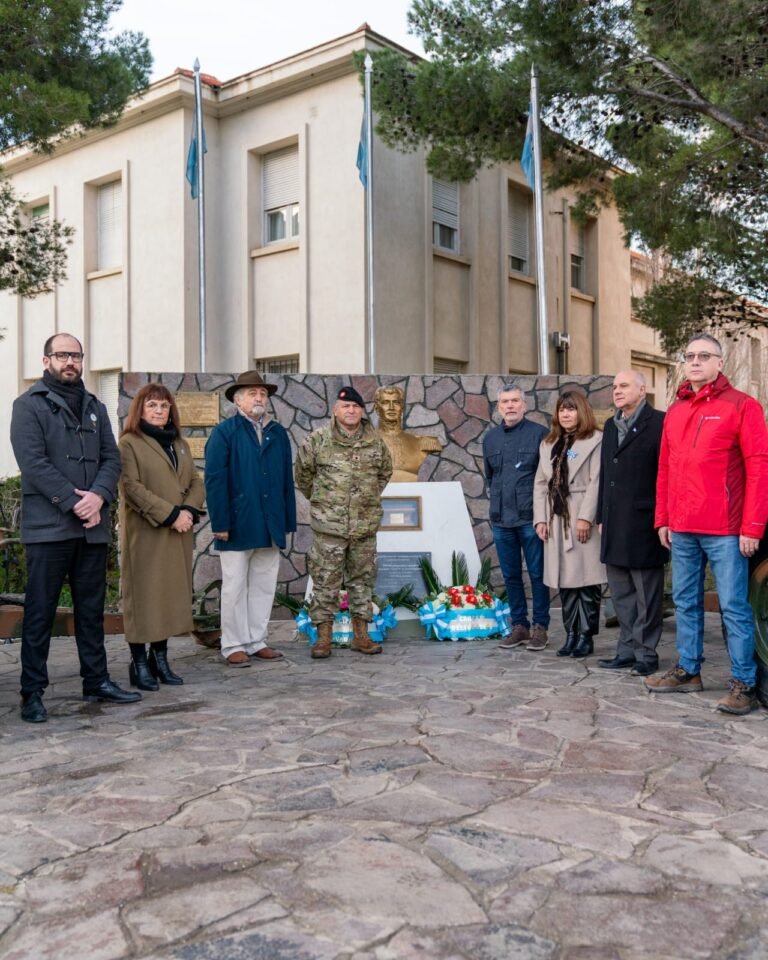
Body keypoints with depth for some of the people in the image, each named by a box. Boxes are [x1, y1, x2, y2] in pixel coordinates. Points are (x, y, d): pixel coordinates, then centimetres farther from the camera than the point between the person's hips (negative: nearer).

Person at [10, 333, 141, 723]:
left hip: (92, 526, 5)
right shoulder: (29, 405, 0)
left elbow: (111, 458, 9)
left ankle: (96, 680, 22)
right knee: (40, 611, 0)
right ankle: (32, 692, 8)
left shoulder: (95, 408, 17)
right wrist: (73, 501, -16)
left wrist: (98, 496, -10)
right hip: (47, 526, -5)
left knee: (92, 608, 12)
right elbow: (33, 462, -11)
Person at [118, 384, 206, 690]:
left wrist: (189, 511, -7)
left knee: (172, 593, 7)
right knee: (143, 595, -3)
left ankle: (160, 658, 16)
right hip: (144, 533, -6)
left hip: (178, 534, 6)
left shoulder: (180, 443, 18)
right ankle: (139, 663, 5)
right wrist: (170, 515, -17)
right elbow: (131, 488, -13)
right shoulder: (129, 443, -2)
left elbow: (196, 483, 13)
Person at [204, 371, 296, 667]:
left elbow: (287, 480, 12)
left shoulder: (278, 433, 12)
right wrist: (220, 523, -14)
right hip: (237, 525, -5)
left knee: (264, 586, 10)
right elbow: (214, 480, -8)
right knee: (235, 588, 3)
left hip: (270, 526, 5)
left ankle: (257, 641, 21)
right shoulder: (224, 432, -2)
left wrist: (288, 521, 7)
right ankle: (234, 646, 11)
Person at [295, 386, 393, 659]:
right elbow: (303, 472, 9)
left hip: (365, 524, 3)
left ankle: (361, 635, 20)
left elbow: (385, 471, 22)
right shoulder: (318, 440, -3)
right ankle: (323, 636, 10)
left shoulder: (375, 442, 6)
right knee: (325, 580, 0)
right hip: (328, 525, -3)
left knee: (362, 578, 10)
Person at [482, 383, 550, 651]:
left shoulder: (539, 433, -4)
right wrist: (497, 499, 14)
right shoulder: (490, 438, 12)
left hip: (531, 517, -5)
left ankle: (540, 627, 13)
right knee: (510, 575, 10)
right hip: (501, 519, 5)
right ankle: (519, 626, 20)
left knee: (537, 574, 2)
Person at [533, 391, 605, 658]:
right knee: (564, 579, 7)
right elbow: (540, 483, 14)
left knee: (586, 578, -4)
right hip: (556, 520, 6)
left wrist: (586, 517, -16)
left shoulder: (595, 440, -2)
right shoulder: (548, 444, 19)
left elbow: (596, 482, -10)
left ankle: (586, 636, 4)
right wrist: (540, 518, 5)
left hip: (582, 519, -6)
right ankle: (571, 634, 14)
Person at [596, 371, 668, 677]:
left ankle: (646, 654, 12)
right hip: (614, 527, 7)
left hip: (643, 526, -7)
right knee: (621, 594, 13)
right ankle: (627, 650, 22)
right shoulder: (610, 426, 16)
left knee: (646, 596, 3)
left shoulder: (658, 423, -7)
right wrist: (602, 517, 14)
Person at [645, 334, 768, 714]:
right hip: (681, 529, 6)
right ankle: (688, 670, 24)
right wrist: (662, 519, 11)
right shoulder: (674, 411, 14)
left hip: (724, 529, -6)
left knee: (734, 607, -2)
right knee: (686, 603, 13)